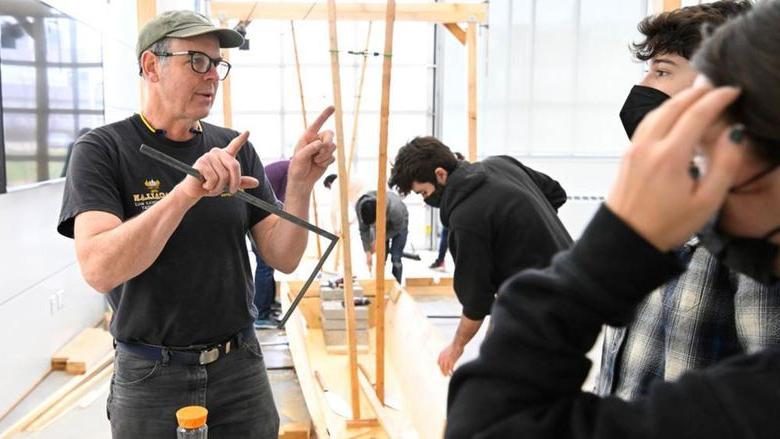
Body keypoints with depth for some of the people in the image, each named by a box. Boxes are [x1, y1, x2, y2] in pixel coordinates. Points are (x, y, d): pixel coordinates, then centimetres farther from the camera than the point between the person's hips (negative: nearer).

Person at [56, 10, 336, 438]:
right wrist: (188, 190, -33)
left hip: (240, 368, 3)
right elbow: (99, 269, -23)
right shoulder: (102, 150, -9)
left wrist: (299, 184, -18)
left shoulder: (235, 149, 0)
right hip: (150, 377, -3)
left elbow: (283, 257, -2)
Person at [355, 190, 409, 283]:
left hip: (399, 223, -3)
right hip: (380, 223, 3)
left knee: (395, 258, -11)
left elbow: (397, 228, -22)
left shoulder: (394, 209, -44)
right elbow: (364, 230, -18)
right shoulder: (359, 206, -33)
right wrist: (368, 253, -19)